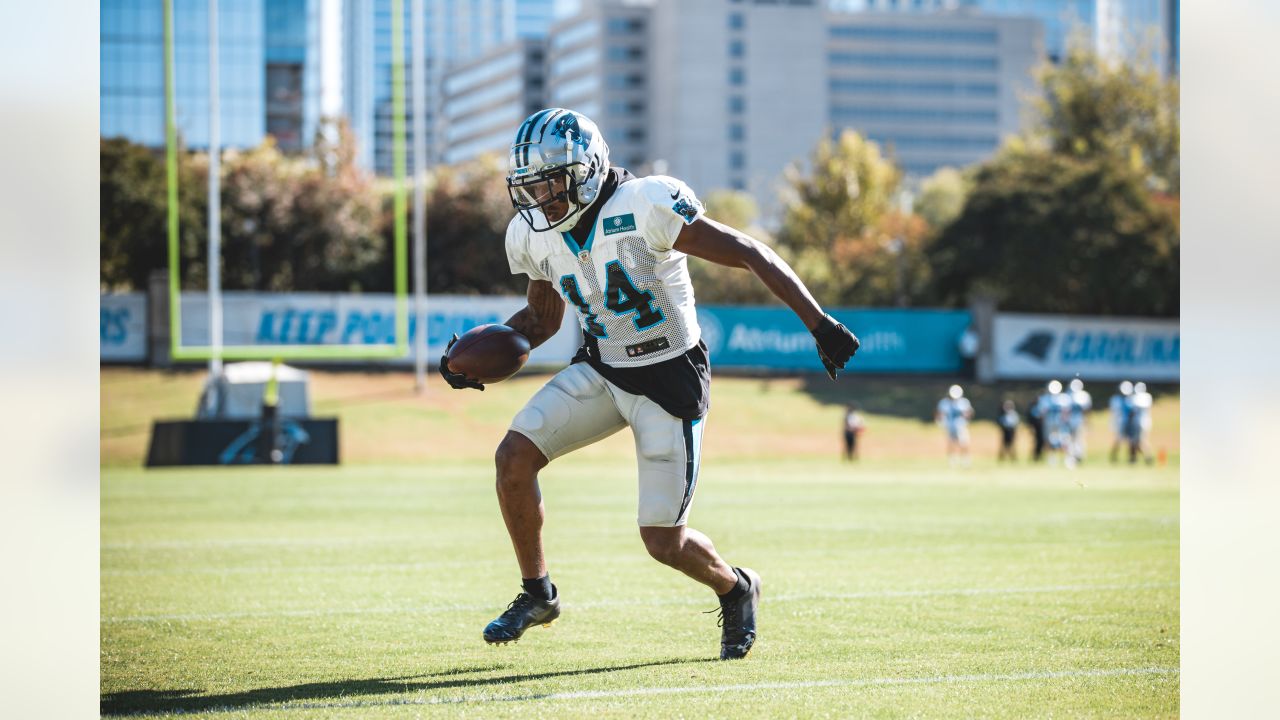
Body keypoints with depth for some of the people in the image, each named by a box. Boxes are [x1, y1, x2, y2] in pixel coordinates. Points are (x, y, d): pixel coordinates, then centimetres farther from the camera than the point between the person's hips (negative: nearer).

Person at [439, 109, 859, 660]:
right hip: (599, 371, 6)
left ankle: (735, 589, 31)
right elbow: (542, 317, 15)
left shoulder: (646, 207, -24)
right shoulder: (534, 235, -3)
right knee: (513, 458, -15)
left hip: (668, 380, -6)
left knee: (664, 542, -4)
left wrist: (818, 323, -24)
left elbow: (750, 254, -20)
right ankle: (536, 594, 6)